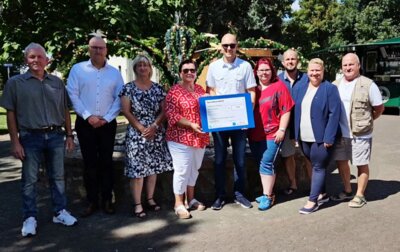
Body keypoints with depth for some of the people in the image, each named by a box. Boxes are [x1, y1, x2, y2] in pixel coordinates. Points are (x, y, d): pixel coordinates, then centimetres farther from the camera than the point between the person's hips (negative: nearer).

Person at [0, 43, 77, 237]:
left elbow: (65, 110, 13)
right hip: (30, 137, -3)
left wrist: (69, 135, 8)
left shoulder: (57, 82, 10)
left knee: (57, 176, 10)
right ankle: (30, 218, 14)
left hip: (56, 135, 3)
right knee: (29, 179, 4)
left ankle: (60, 212, 22)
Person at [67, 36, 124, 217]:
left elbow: (119, 98, 3)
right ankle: (92, 201, 14)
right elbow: (72, 95, -5)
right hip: (85, 123, -1)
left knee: (106, 162, 6)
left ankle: (107, 200, 16)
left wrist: (107, 118, -8)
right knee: (89, 163, 4)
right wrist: (88, 116, -12)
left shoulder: (115, 73, 6)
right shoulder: (78, 69, 1)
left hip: (107, 124, 1)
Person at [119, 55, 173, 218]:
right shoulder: (128, 88, -1)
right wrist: (141, 128, -13)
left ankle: (150, 199, 23)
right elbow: (126, 111, -6)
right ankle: (137, 204, 5)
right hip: (136, 133, -3)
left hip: (156, 134, 3)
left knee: (154, 167, 9)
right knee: (137, 169, -4)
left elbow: (164, 111, 5)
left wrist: (154, 126, -11)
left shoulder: (158, 88, 7)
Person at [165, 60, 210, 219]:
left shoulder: (200, 89, 12)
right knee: (182, 170, -3)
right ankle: (179, 204, 10)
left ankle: (191, 199, 30)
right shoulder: (175, 91, -8)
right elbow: (172, 115, -15)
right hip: (181, 138, -7)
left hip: (200, 137, 7)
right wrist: (191, 125, -23)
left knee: (194, 169, 16)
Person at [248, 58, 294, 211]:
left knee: (267, 164, -6)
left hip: (272, 134, -5)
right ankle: (267, 192, 25)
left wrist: (282, 130, -12)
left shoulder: (279, 86, -5)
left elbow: (286, 110, -7)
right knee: (262, 164, 13)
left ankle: (267, 196, 3)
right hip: (255, 134, 5)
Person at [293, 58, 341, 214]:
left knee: (318, 167, -1)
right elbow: (295, 111, 12)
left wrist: (329, 137, -18)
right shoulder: (299, 88, 10)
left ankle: (313, 201, 4)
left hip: (321, 138, -6)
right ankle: (322, 194, 30)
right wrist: (294, 133, 7)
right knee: (315, 166, 16)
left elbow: (334, 114, -13)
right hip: (304, 138, 6)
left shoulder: (330, 89, -7)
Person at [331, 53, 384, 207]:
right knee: (340, 161, 15)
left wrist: (366, 121, 0)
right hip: (340, 134, 5)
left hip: (360, 135, -5)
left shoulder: (368, 85, -8)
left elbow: (379, 108, -1)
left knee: (361, 165, 5)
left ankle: (360, 195, 21)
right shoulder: (335, 85, 6)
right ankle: (347, 191, 34)